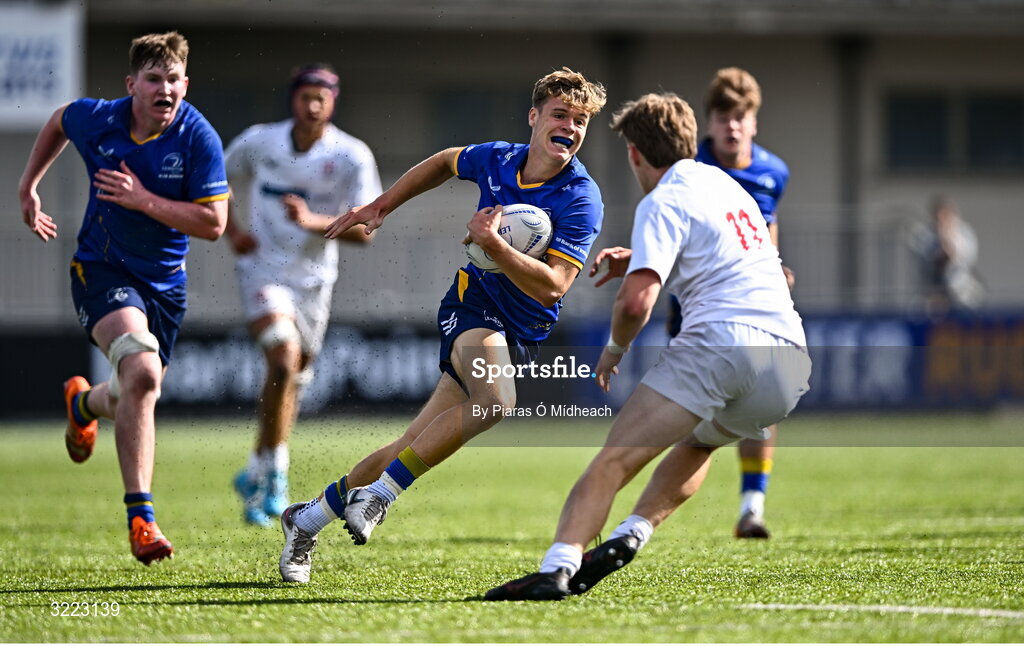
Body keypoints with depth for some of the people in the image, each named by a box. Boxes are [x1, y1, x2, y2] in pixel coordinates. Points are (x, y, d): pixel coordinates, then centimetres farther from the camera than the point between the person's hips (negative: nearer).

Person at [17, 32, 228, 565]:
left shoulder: (198, 138, -15)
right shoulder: (94, 120, -11)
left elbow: (213, 223, -17)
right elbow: (58, 122, 15)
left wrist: (145, 201, -26)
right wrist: (28, 186, 20)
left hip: (164, 280, 3)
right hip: (102, 270, -3)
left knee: (138, 394, 15)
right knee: (142, 370, -28)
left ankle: (84, 402, 56)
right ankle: (140, 515, -27)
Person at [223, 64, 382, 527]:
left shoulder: (352, 156, -10)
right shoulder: (260, 142, -6)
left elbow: (364, 231, -16)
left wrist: (313, 222, -32)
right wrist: (231, 231, -1)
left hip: (313, 280, 2)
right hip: (263, 270, -2)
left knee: (292, 382, 13)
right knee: (284, 359, -25)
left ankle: (257, 476, 34)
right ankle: (273, 470, -11)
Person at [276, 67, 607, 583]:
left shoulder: (581, 200, -14)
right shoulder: (496, 159, -3)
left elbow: (551, 287, -21)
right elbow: (445, 162, 22)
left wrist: (492, 243, -31)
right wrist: (379, 208, 24)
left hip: (520, 337, 0)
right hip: (472, 304, 0)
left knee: (413, 449, 1)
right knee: (496, 400, -33)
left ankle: (308, 520, 18)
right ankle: (380, 492, -20)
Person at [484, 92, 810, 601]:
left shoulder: (663, 203, 1)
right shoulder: (724, 183, 26)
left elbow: (636, 301, -12)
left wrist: (615, 349, 7)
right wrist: (639, 262, 36)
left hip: (721, 342, -8)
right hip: (791, 365, 8)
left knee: (613, 461, -11)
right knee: (698, 444, 33)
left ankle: (556, 568, -28)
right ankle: (632, 534, 13)